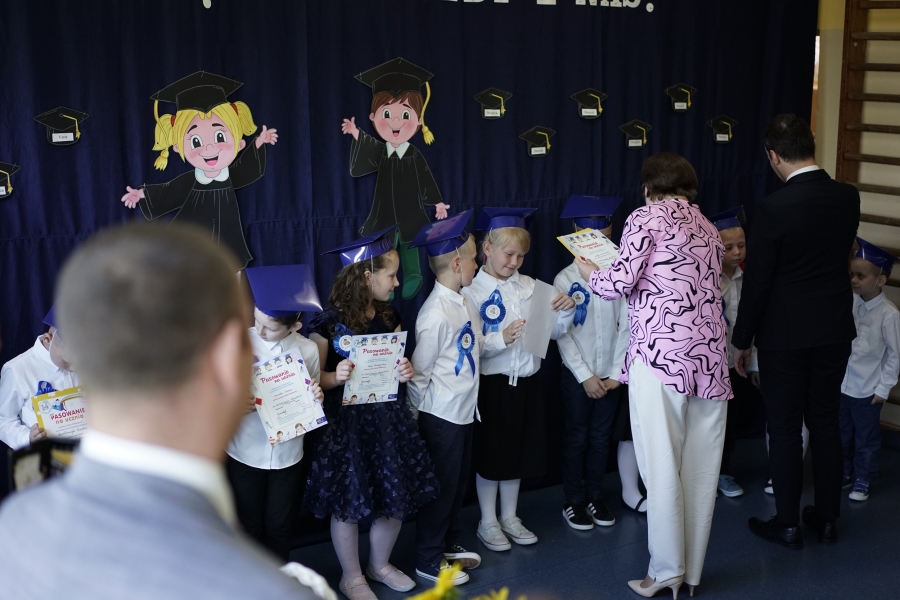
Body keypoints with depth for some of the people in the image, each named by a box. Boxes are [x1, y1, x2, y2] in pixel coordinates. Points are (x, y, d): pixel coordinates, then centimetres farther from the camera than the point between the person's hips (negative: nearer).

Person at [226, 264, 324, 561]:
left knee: (279, 528, 15)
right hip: (244, 455, -1)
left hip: (287, 456, 1)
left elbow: (311, 402, 4)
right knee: (249, 528, 13)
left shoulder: (307, 350, -7)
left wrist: (316, 398, -19)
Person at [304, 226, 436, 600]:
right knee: (348, 503, 5)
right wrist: (336, 377, -29)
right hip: (346, 421, -6)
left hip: (388, 417, 6)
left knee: (396, 497, 11)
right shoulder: (328, 322, -15)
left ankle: (380, 565, 35)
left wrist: (405, 372, -6)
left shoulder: (389, 317, 4)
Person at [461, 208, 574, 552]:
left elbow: (554, 332, 7)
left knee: (519, 451, 16)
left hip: (526, 382, 5)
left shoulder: (529, 287, 4)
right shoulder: (473, 292, -9)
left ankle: (509, 518, 32)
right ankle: (488, 523, 24)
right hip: (493, 384, -4)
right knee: (491, 454, 7)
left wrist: (565, 311, -12)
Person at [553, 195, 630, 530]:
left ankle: (595, 496, 28)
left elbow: (626, 327, -2)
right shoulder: (565, 280, -8)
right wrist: (585, 376, -11)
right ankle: (573, 501, 22)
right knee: (576, 438, 9)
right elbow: (562, 335, -8)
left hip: (610, 376, 2)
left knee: (601, 438, 13)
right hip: (577, 375, -2)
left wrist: (616, 373, -6)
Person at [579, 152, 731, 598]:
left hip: (661, 354, -6)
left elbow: (620, 283, -7)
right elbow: (706, 290, 17)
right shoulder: (708, 228, 19)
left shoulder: (646, 218, 0)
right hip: (709, 352, 6)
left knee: (662, 466, 0)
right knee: (700, 466, 9)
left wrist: (591, 274, 12)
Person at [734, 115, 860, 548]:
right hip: (835, 329, 5)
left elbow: (757, 281, -14)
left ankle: (787, 524, 16)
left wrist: (741, 340, -3)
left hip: (785, 334, -5)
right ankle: (826, 517, 25)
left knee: (784, 427, 6)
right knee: (825, 422, 15)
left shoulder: (774, 207, -18)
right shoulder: (848, 197, -2)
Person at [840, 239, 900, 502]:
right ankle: (845, 473, 37)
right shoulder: (850, 303, -5)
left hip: (867, 391, -5)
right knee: (842, 435, 19)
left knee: (866, 440, 12)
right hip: (842, 384, 5)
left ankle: (863, 482, 28)